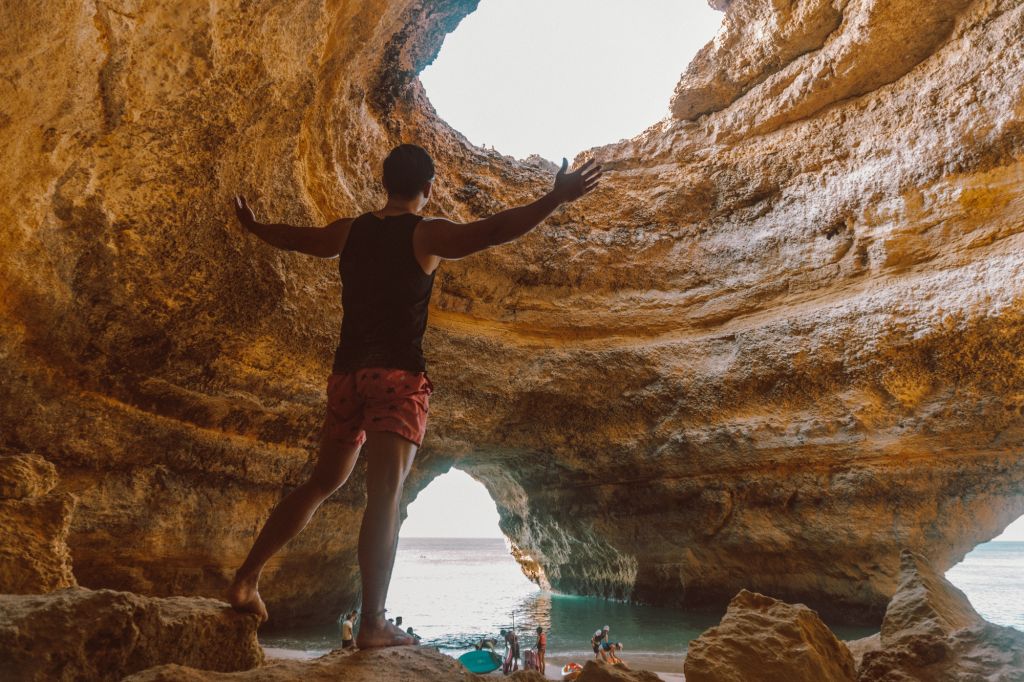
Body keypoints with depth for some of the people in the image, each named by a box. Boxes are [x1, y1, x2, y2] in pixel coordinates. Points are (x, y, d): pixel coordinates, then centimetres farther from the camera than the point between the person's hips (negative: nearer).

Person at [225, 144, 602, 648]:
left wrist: (253, 226, 50)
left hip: (346, 373, 6)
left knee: (322, 482, 20)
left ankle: (246, 579, 23)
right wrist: (556, 199, -15)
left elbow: (293, 237, 30)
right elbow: (492, 230, -15)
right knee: (385, 495, -8)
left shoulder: (349, 231, 14)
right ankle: (372, 624, -7)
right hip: (398, 375, -6)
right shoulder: (428, 235, -3)